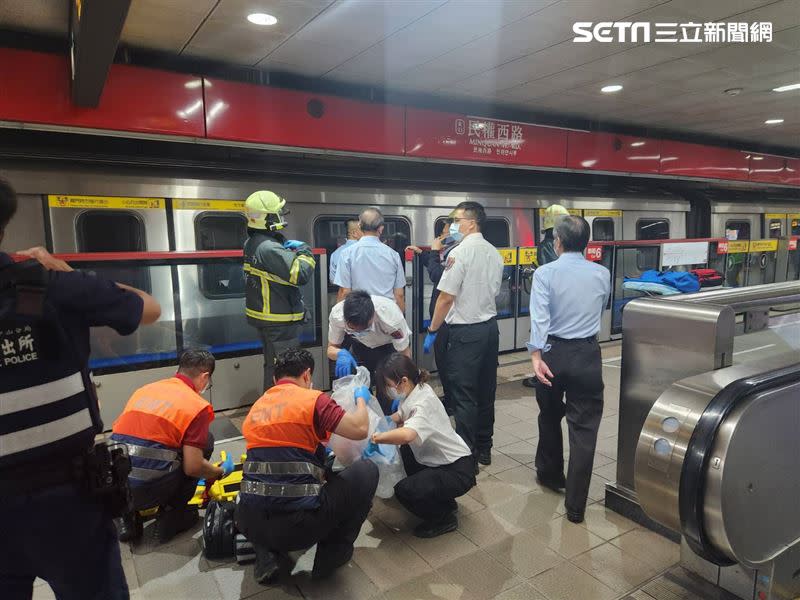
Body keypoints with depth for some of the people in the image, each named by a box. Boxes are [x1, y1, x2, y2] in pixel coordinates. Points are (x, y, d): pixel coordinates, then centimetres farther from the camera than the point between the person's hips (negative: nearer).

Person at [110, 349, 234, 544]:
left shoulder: (144, 389, 15)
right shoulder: (197, 405, -5)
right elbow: (193, 467, -9)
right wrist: (220, 472, 15)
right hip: (148, 491, -6)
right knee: (206, 441, 12)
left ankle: (126, 515, 16)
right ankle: (171, 516, 16)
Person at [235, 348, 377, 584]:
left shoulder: (256, 407, 14)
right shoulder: (313, 399, -4)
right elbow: (360, 429, -10)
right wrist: (361, 399, 11)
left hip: (250, 523, 6)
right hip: (301, 526, -6)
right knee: (367, 471, 13)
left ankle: (264, 554, 17)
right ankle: (333, 554, 18)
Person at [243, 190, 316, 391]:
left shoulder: (252, 243, 8)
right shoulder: (269, 248, -23)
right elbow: (301, 274, -30)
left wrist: (287, 247, 4)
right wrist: (304, 250, -13)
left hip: (265, 316, 10)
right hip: (279, 320, -10)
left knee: (272, 364, 22)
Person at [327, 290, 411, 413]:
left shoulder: (390, 316, -38)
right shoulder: (337, 314, -30)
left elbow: (405, 355, -26)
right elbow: (331, 348, -13)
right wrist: (341, 353, -37)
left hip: (392, 345, -2)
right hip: (361, 347, 3)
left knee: (386, 394, -16)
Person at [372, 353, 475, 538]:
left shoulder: (423, 404, -28)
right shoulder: (414, 392, -3)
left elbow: (407, 435, -48)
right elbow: (400, 416, 14)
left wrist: (376, 437, -36)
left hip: (458, 470, -9)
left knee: (404, 490, -22)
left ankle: (444, 518, 7)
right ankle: (443, 501, 24)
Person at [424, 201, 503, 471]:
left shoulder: (460, 252, -14)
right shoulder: (495, 253, 9)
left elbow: (446, 297, -15)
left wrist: (432, 330, -6)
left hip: (465, 331, -8)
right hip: (490, 326, 8)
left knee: (464, 396, -1)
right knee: (486, 392, 15)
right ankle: (484, 449, 27)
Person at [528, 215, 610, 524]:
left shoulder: (545, 273, -7)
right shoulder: (602, 274, 3)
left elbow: (539, 317, -19)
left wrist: (536, 355, -21)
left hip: (553, 352, -1)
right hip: (588, 354, 1)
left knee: (550, 417, 21)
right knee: (584, 427, 4)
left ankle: (550, 474, 40)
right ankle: (575, 504, 7)